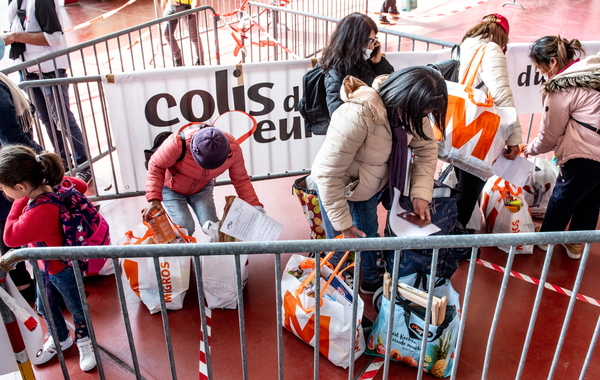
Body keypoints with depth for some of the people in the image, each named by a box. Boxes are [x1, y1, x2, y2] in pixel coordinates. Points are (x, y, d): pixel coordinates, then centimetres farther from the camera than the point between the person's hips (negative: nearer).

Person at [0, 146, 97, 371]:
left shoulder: (38, 214, -43)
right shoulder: (53, 184, -18)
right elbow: (81, 185, -2)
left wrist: (20, 202, -27)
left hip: (61, 268, -9)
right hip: (44, 265, 9)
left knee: (75, 308, 20)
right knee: (44, 306, 27)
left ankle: (83, 340, 46)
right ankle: (60, 339, 52)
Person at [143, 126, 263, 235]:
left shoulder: (233, 148, -29)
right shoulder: (179, 143, -40)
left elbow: (241, 181, -14)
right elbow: (156, 167, -26)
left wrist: (255, 206, -24)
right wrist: (154, 199, -37)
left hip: (202, 188, 3)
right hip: (172, 189, -2)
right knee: (185, 228, -18)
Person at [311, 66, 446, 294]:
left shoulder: (409, 108, -18)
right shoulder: (357, 117, -39)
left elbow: (427, 147, -4)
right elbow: (327, 174, -33)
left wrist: (421, 194, -16)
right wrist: (343, 223, -26)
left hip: (371, 186, 6)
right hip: (339, 187, -5)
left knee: (369, 235, 23)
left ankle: (371, 281, 48)